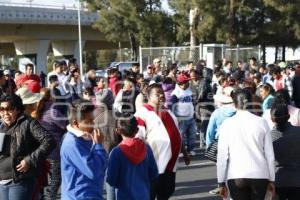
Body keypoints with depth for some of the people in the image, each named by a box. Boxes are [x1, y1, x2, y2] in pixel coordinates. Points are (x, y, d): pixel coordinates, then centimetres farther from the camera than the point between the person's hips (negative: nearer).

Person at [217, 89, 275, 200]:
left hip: (235, 175, -1)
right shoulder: (262, 122, 1)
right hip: (260, 174, 1)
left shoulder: (227, 124, -2)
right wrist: (271, 179, 13)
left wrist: (221, 182, 3)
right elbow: (269, 154, 4)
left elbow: (222, 155, -3)